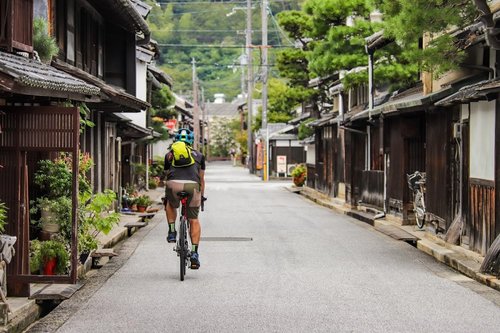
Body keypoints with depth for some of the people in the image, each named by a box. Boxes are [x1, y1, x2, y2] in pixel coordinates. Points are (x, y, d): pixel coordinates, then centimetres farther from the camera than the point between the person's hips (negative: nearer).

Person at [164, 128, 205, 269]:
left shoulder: (169, 154, 28)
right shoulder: (198, 155, 28)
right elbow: (202, 179, 33)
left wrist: (166, 194, 51)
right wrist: (202, 195, 48)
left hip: (173, 184, 0)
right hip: (192, 185, 0)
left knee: (171, 205, 35)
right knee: (194, 220, 13)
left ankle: (172, 231, 21)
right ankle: (194, 252, 7)